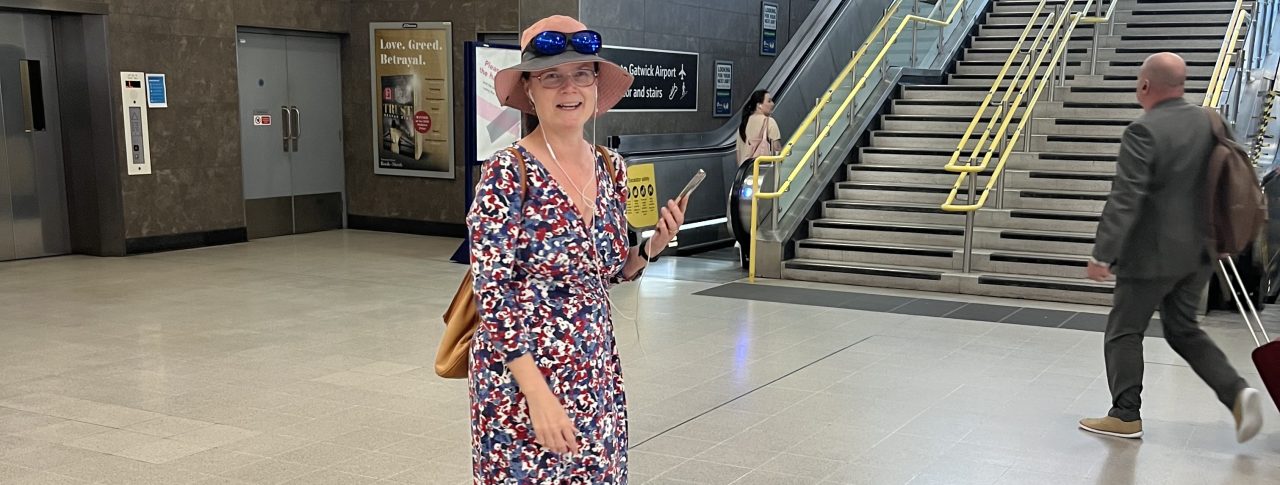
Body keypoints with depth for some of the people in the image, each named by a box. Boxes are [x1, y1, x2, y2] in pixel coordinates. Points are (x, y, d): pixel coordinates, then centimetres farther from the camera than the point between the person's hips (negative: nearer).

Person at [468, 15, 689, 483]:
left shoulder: (611, 168, 3)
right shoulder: (507, 173, -15)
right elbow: (492, 295, -17)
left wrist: (653, 245, -5)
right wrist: (537, 390, -22)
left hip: (596, 372, 6)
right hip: (522, 375, -6)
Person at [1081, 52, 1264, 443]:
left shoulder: (1144, 131, -18)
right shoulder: (1210, 121, 5)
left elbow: (1124, 199, -22)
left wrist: (1102, 255, -20)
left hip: (1153, 253, -7)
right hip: (1199, 252, 7)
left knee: (1125, 332, 7)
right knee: (1183, 329, 19)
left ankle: (1125, 416, 13)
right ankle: (1236, 391, 3)